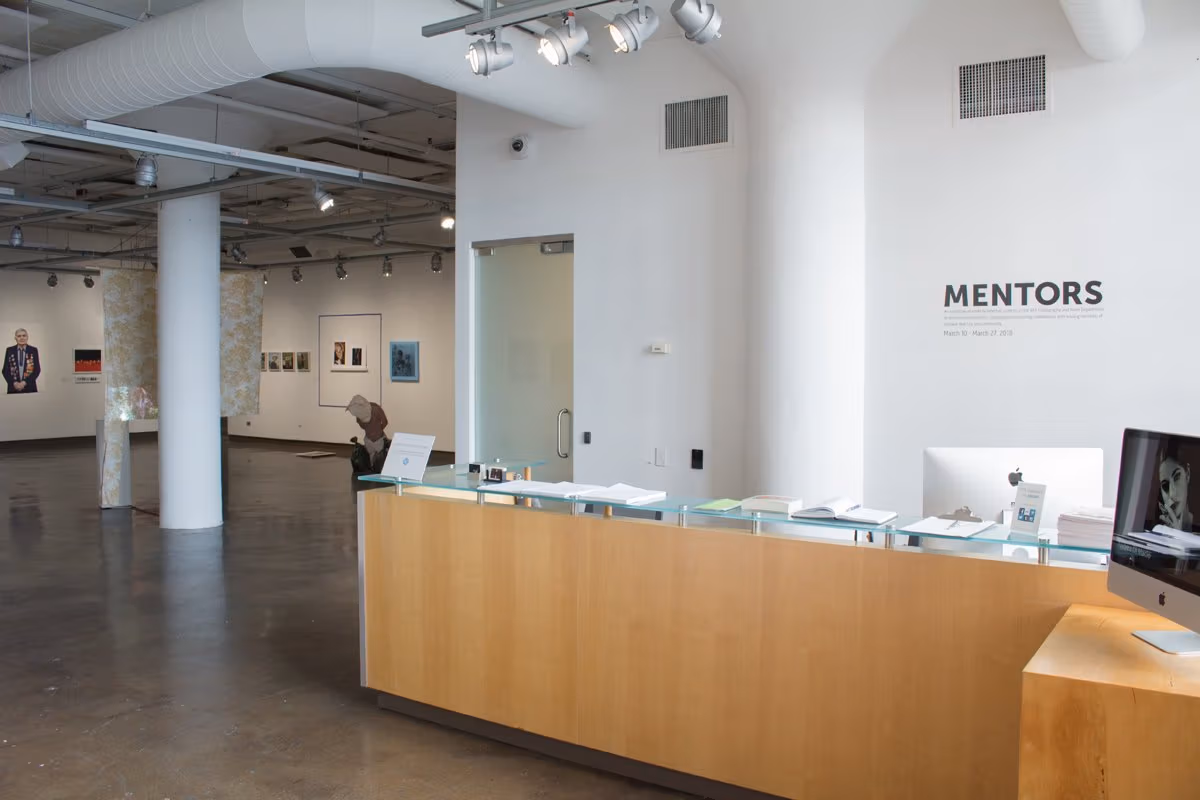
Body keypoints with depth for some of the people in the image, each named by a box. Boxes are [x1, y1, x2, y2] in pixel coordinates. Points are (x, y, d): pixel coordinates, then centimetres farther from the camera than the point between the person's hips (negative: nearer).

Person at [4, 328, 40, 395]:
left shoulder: (33, 350, 3)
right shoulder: (9, 350, 7)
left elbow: (37, 370, 0)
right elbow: (5, 370, 5)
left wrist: (25, 382, -10)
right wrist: (14, 383, -9)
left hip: (30, 388, -1)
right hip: (13, 388, 1)